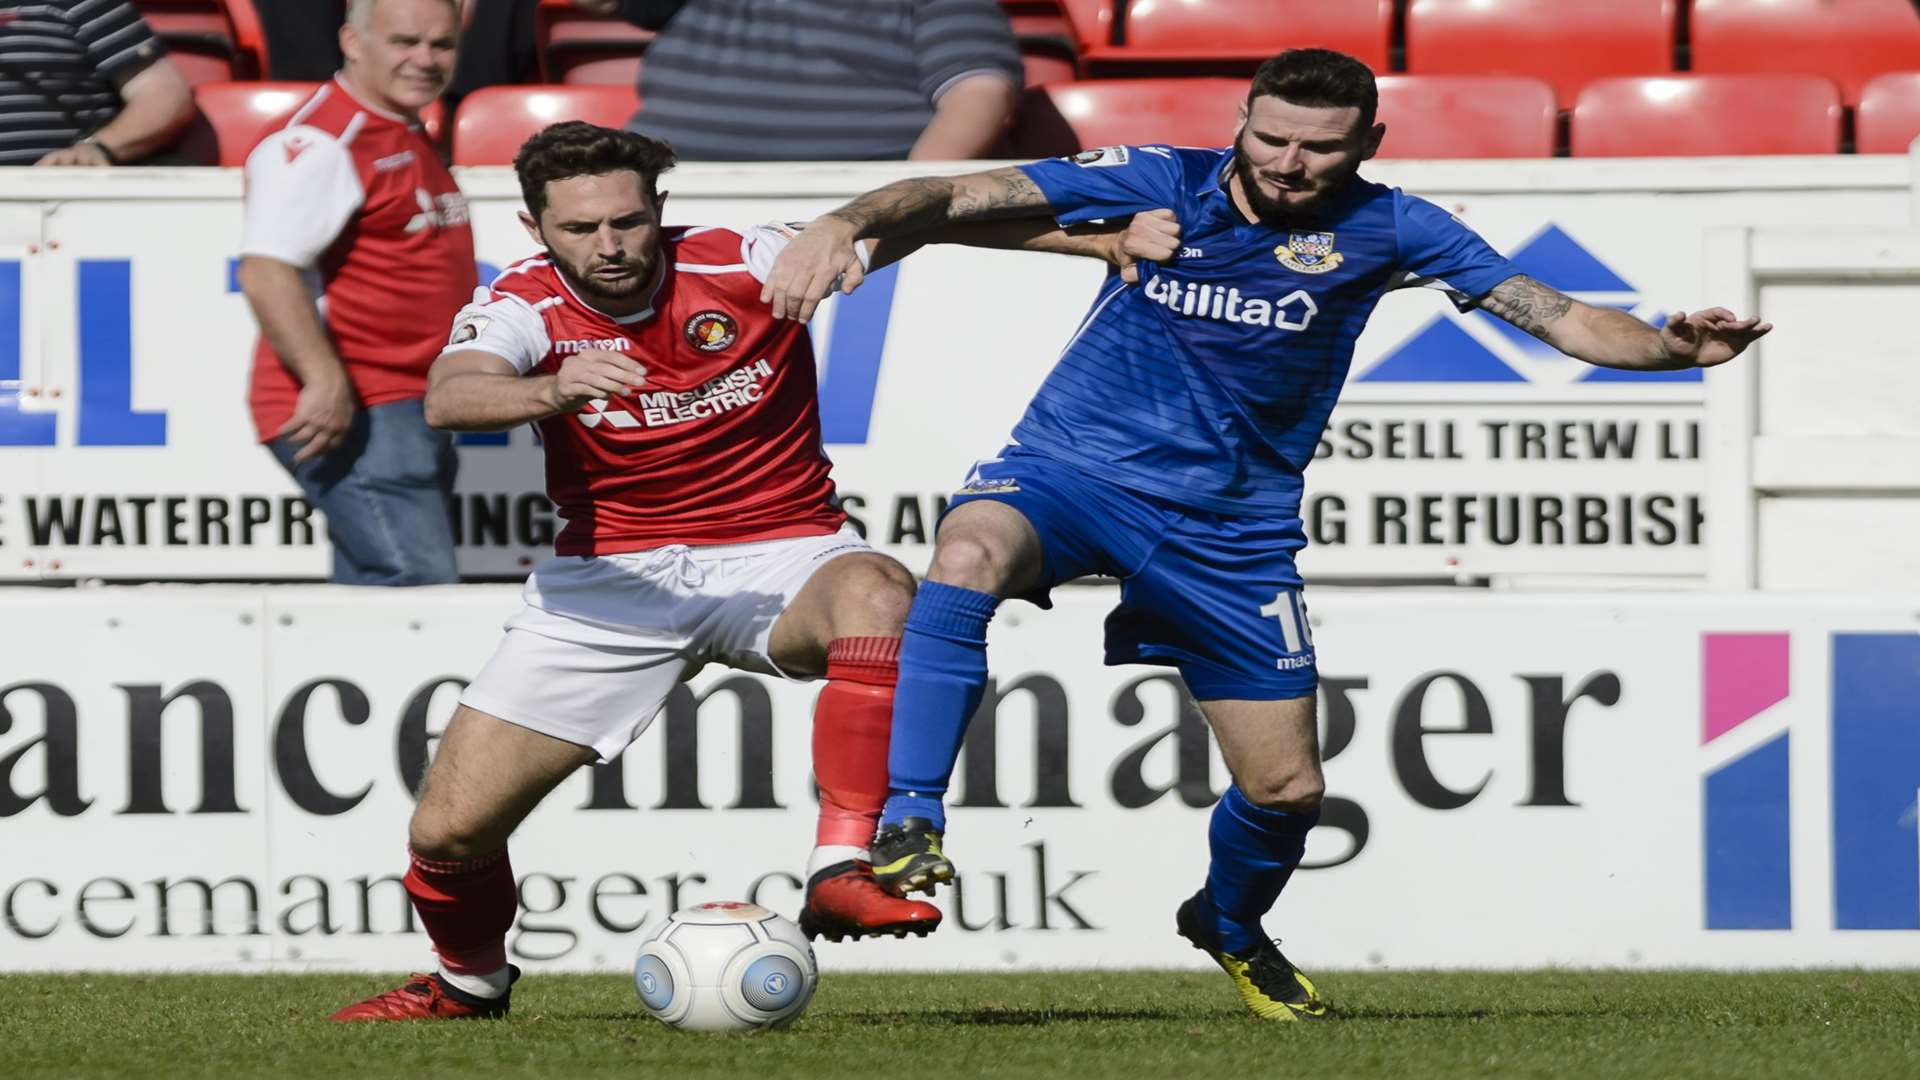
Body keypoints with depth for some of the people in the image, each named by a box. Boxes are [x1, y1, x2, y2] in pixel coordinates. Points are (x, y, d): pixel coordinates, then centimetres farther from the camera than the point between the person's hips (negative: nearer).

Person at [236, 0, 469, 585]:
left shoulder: (411, 141, 19)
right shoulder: (318, 143, -14)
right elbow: (267, 272, -24)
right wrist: (325, 380, -32)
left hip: (410, 411, 10)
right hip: (351, 416, -10)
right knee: (418, 583, -20)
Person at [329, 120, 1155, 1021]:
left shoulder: (745, 266, -11)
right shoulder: (521, 306, -11)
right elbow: (449, 398, -32)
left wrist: (1087, 238, -18)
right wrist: (552, 390, -54)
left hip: (777, 557, -1)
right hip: (611, 576, 1)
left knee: (876, 597, -38)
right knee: (449, 829, -3)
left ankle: (840, 872, -37)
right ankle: (469, 981, 32)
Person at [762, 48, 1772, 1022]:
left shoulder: (1384, 229, -6)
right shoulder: (1159, 184, -8)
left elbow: (1557, 314, -10)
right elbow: (956, 195, -11)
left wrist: (1670, 345, -29)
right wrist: (848, 223, -30)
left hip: (1232, 531, 2)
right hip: (1069, 469, -2)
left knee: (1288, 789, 5)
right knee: (970, 553, -36)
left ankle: (1229, 922, 40)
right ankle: (907, 822, -29)